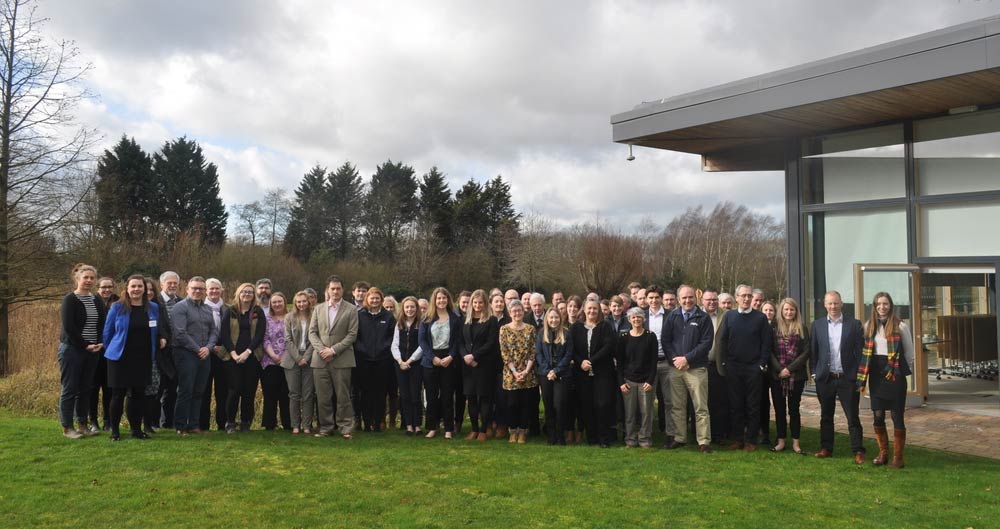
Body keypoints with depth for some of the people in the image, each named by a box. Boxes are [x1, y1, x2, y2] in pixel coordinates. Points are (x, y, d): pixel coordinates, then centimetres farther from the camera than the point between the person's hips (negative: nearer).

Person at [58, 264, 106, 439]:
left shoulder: (97, 300, 10)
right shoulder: (70, 299, -6)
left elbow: (103, 324, 10)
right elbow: (68, 327, -13)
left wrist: (99, 343, -6)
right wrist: (85, 345, -14)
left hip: (92, 351, 5)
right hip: (72, 350, -5)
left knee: (85, 389, 9)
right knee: (70, 389, 0)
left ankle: (83, 425, 16)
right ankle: (67, 428, 7)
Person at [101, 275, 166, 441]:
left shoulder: (153, 308, 5)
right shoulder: (117, 308, -4)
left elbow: (158, 330, 18)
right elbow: (107, 332, 3)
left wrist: (161, 339, 2)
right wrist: (110, 350, 8)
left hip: (143, 359, 3)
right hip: (120, 358, -3)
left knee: (138, 394, 8)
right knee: (118, 394, 3)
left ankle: (137, 429, 18)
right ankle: (114, 430, 14)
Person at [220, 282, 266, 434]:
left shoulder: (258, 312, 7)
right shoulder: (230, 311, 7)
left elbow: (260, 334, -1)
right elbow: (225, 334, 1)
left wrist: (247, 352, -11)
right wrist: (233, 353, -10)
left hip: (252, 357, 1)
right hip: (233, 357, -1)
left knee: (249, 391, 0)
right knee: (234, 390, -5)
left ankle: (246, 423, 12)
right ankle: (230, 423, 7)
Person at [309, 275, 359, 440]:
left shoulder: (351, 310, 2)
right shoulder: (319, 308, 12)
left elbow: (352, 335, -4)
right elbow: (312, 332, 9)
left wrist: (333, 350, -11)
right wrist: (321, 350, -7)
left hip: (341, 360, -3)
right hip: (320, 360, 3)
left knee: (343, 397, -1)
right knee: (323, 397, 6)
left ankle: (345, 428, 6)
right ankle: (326, 427, 15)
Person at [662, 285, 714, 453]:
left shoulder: (703, 318, 0)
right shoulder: (672, 317, 7)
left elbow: (706, 343, -6)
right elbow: (665, 340, 5)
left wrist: (687, 358, -12)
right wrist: (675, 359, -8)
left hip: (697, 368, -3)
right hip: (676, 368, 3)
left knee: (701, 407, -1)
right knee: (677, 406, 9)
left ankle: (704, 441, 5)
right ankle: (679, 438, 19)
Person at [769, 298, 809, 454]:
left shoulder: (802, 329, 4)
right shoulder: (774, 328, 5)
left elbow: (806, 352, -2)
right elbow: (770, 351, 1)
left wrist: (790, 369, -10)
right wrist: (779, 369, -10)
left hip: (796, 375, -1)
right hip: (777, 376, 1)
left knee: (794, 409, 4)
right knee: (779, 409, 6)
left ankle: (795, 443, 11)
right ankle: (781, 441, 14)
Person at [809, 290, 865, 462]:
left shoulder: (854, 324, 0)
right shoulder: (817, 325, 5)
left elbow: (860, 351, 0)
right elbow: (812, 351, 7)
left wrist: (859, 376, -4)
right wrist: (814, 373, 2)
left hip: (847, 378, -2)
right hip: (825, 378, 2)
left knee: (852, 417, 0)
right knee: (826, 416, 12)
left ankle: (858, 451, 5)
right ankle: (826, 448, 21)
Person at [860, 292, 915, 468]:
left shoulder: (900, 326, -4)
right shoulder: (869, 326, 6)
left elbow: (909, 353, 2)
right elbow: (864, 352, 9)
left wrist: (911, 373, -2)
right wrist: (862, 379, 6)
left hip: (895, 375, -3)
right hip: (876, 376, 3)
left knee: (897, 416, 1)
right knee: (878, 416, 7)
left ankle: (898, 456, 10)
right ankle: (883, 453, 20)